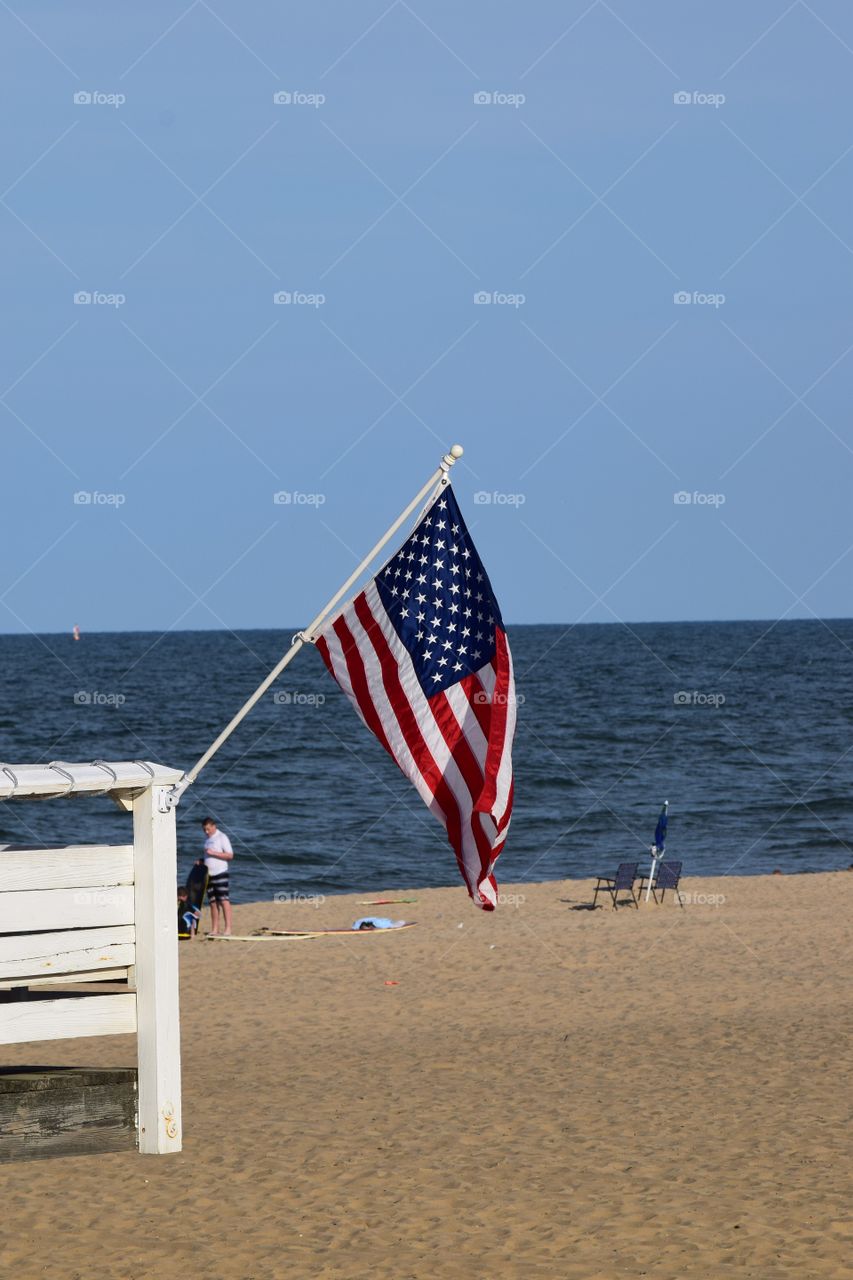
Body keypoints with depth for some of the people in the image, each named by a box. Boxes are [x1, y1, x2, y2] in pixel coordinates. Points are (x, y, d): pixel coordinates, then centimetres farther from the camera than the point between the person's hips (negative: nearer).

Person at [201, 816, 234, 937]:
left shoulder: (221, 837, -5)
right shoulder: (207, 838, 16)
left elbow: (230, 855, -11)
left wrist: (213, 853, -17)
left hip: (220, 873, -7)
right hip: (209, 874, 7)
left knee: (224, 900, -10)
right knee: (212, 903, 6)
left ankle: (228, 929, -14)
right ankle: (215, 930, 8)